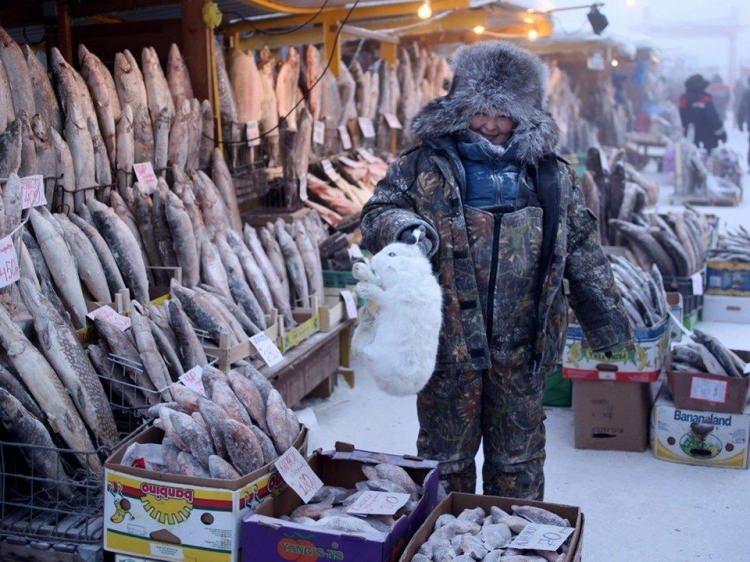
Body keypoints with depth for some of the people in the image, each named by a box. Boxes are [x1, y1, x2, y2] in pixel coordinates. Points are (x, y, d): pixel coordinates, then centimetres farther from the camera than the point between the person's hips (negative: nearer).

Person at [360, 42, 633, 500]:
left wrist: (608, 322, 16)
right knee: (446, 458, 12)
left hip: (522, 347, 2)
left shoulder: (552, 175, 9)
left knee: (519, 460, 15)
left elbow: (584, 252, 13)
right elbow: (377, 214, -1)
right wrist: (406, 228, -25)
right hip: (449, 339, -1)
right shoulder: (426, 165, 2)